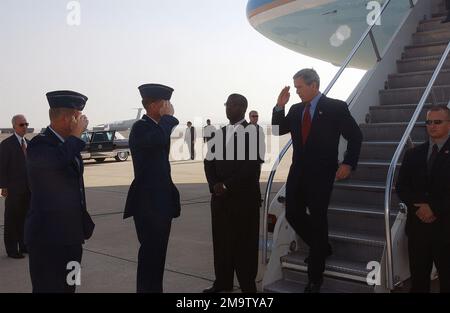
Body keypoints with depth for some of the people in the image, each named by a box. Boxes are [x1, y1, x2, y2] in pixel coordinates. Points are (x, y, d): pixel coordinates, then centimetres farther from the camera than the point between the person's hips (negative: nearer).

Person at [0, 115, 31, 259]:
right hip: (14, 189, -6)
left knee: (25, 217, 13)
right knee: (12, 219, 2)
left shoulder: (28, 143, 13)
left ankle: (24, 245, 24)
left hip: (28, 188, 6)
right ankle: (12, 249, 10)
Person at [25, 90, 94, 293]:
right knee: (49, 287, 0)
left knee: (68, 287, 16)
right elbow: (56, 160, -38)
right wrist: (76, 135, -21)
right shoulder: (40, 144, -13)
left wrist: (84, 224, 20)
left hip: (71, 236, 8)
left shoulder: (70, 145, 12)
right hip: (47, 237, -8)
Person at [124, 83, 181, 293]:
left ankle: (155, 289, 25)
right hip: (148, 201, -9)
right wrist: (168, 117, -17)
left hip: (162, 200, 9)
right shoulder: (140, 128, -12)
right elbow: (159, 140, -34)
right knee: (150, 251, -5)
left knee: (158, 251, 15)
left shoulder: (159, 127, 15)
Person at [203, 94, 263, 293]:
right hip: (220, 196, 6)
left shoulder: (252, 131, -5)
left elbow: (251, 165, -14)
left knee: (243, 242, 1)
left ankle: (247, 284, 14)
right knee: (221, 239, 10)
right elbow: (209, 161, 10)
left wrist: (227, 185, -15)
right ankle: (223, 282, 23)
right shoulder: (220, 133, 15)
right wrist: (214, 184, -6)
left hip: (244, 196, -6)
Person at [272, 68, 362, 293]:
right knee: (293, 214, 6)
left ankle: (315, 278, 15)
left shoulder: (336, 108, -6)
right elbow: (277, 130, 9)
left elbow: (355, 136, -3)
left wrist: (348, 164, -11)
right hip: (298, 173, 6)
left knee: (317, 219, 2)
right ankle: (321, 248, 34)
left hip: (321, 174, -5)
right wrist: (279, 106, -3)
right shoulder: (295, 110, 8)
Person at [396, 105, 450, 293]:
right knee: (418, 278, 9)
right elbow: (401, 187, 6)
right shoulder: (413, 154, 11)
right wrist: (418, 207, -10)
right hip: (417, 226, 3)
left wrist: (435, 208, -16)